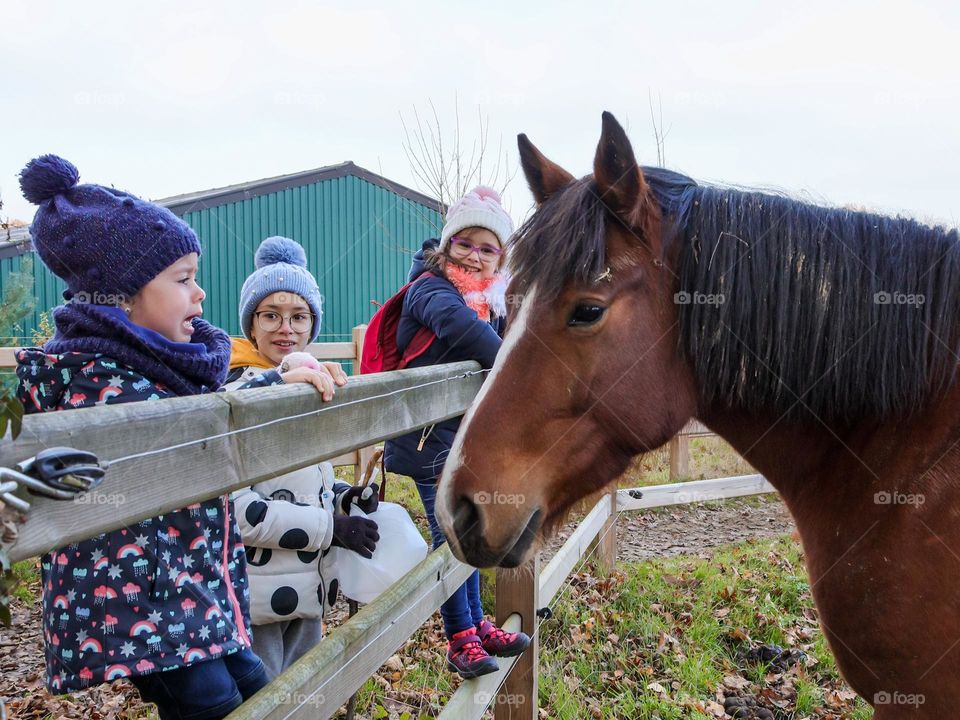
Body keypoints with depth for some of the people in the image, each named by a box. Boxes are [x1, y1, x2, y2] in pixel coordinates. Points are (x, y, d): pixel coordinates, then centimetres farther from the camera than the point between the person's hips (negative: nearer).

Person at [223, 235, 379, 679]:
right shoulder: (233, 394, -18)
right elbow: (230, 506, -23)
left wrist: (342, 495, 0)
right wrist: (331, 527, -19)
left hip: (308, 589, 8)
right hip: (256, 596, -8)